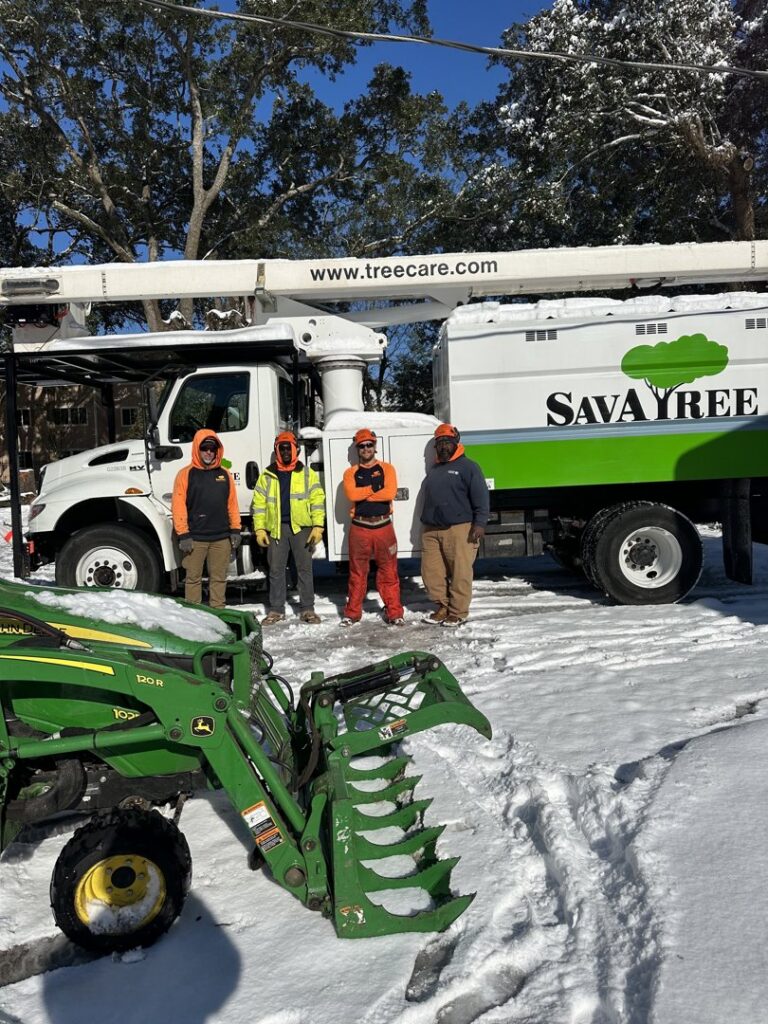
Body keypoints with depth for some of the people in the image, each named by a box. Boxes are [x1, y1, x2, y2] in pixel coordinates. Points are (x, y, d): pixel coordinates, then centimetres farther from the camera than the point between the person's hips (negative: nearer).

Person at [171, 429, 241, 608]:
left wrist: (235, 530, 6)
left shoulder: (224, 474, 11)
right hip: (195, 538, -3)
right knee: (193, 578, 3)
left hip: (222, 537, 4)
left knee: (219, 578, 9)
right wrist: (183, 535, -12)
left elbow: (232, 504, 12)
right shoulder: (186, 474, -1)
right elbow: (178, 505, -7)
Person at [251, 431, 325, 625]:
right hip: (276, 528, 2)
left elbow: (317, 500, 0)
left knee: (305, 569, 3)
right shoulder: (267, 475, 9)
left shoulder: (307, 473, 6)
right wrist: (259, 529, -1)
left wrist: (318, 526, -9)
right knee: (276, 570, 6)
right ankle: (276, 610, 15)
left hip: (301, 527, -1)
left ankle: (307, 609, 10)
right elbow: (259, 503, 7)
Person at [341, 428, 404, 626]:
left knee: (389, 572, 4)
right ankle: (352, 613, 18)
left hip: (383, 526, 0)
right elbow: (351, 494, -12)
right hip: (359, 528, 1)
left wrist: (362, 494, -8)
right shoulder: (350, 473, 8)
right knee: (357, 572, 8)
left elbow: (390, 493, -12)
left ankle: (394, 612, 12)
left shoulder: (387, 469, 6)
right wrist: (374, 488, -9)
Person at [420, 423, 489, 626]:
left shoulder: (468, 467, 1)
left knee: (460, 574, -4)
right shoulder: (434, 470, 21)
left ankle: (458, 612, 6)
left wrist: (480, 523, -16)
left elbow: (481, 498, -6)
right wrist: (425, 524, 26)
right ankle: (443, 607, 21)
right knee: (431, 572, 6)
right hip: (431, 530, 7)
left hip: (459, 529, -6)